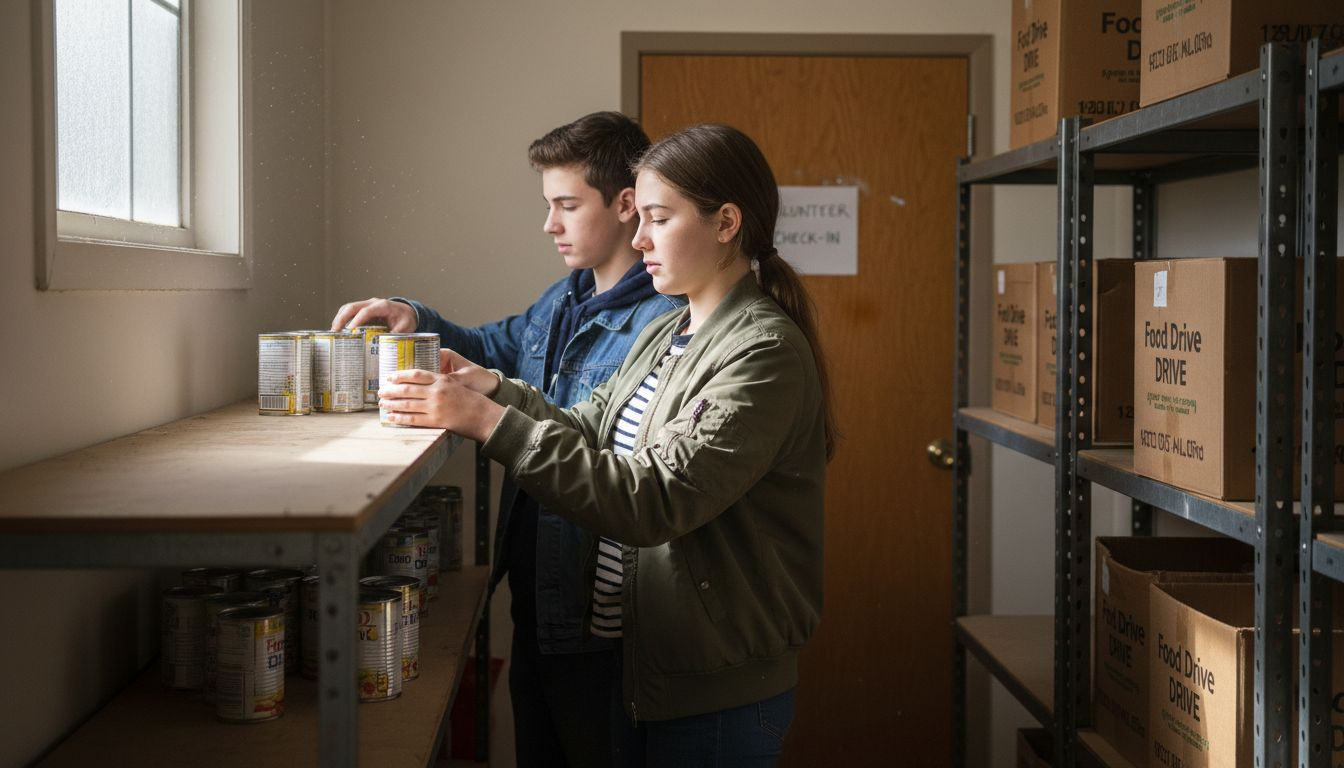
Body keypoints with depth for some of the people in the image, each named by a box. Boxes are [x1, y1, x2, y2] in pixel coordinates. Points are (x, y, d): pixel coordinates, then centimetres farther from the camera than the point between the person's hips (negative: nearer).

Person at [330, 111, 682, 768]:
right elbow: (495, 348, 26)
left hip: (593, 608, -9)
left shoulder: (666, 320, -21)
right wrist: (416, 319, 8)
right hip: (533, 586, 9)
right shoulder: (564, 300, 10)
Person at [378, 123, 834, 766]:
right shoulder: (665, 334, 10)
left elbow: (650, 501, -28)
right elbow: (589, 433, 9)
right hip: (656, 662, 8)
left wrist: (489, 421, -28)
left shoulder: (765, 352, -20)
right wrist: (493, 389, -7)